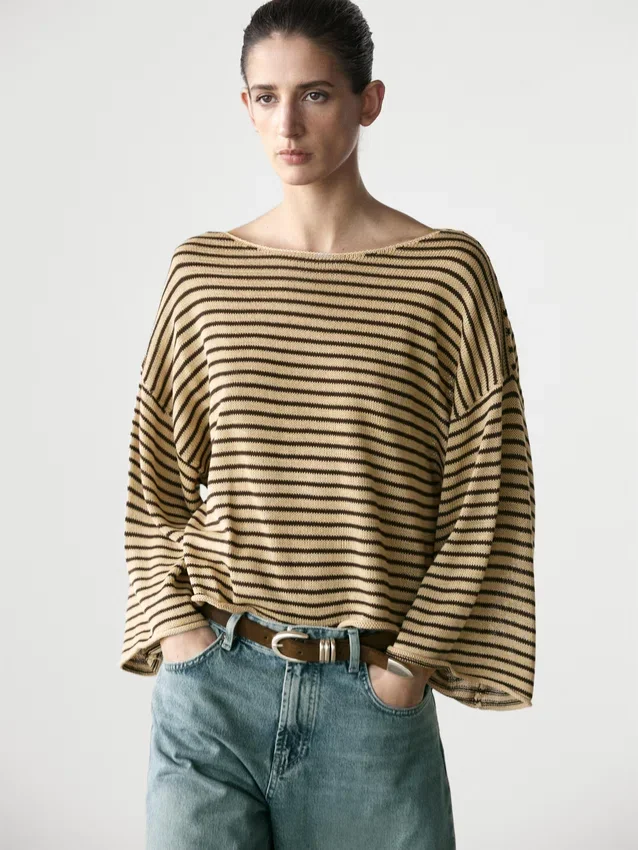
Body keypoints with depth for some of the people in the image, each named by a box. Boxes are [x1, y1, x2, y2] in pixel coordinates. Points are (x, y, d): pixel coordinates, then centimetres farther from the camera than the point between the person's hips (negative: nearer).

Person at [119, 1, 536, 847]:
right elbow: (155, 478, 9)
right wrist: (175, 625, 0)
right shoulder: (202, 271, 3)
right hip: (211, 682, 2)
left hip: (371, 693, -1)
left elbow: (486, 495, -3)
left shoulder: (449, 271, -5)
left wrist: (412, 660, -6)